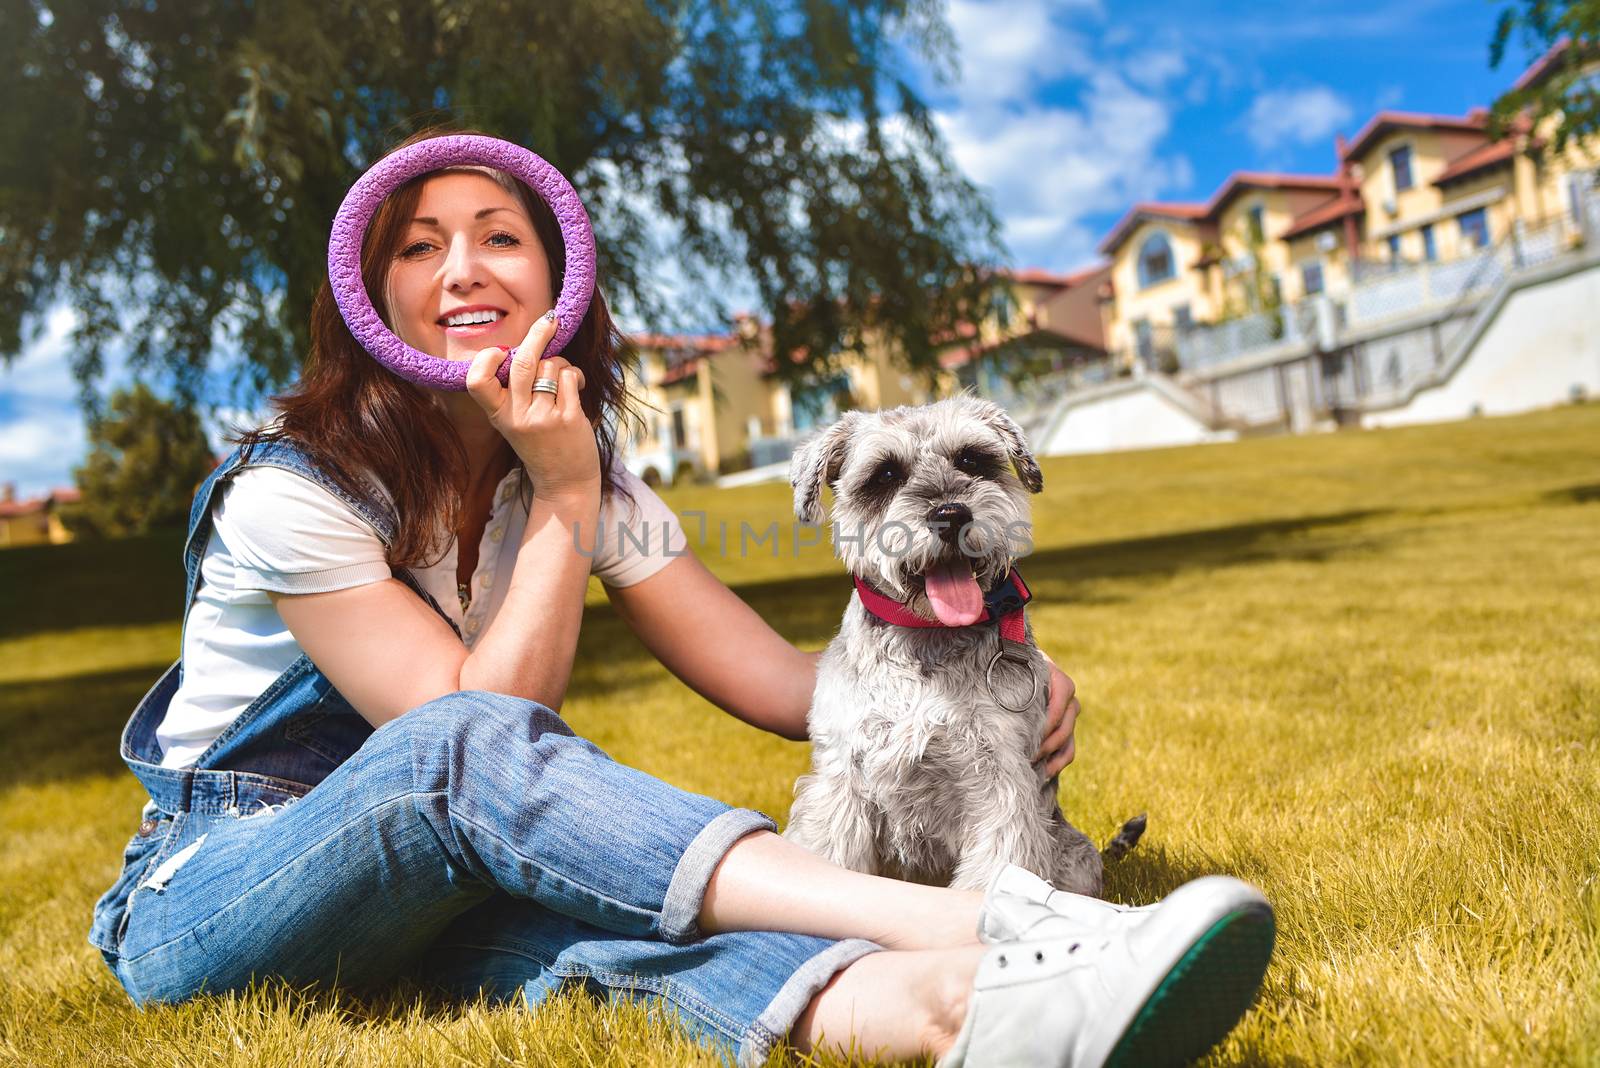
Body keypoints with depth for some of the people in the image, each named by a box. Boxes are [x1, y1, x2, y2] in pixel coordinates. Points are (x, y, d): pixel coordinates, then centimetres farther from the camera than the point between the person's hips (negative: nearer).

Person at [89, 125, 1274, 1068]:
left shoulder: (589, 484, -1)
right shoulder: (289, 488, -17)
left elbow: (775, 677, -7)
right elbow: (477, 727, -22)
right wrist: (561, 497, -24)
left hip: (444, 894, 4)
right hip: (198, 902, -4)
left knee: (566, 900, -34)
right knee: (469, 745, -35)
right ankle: (975, 934, -51)